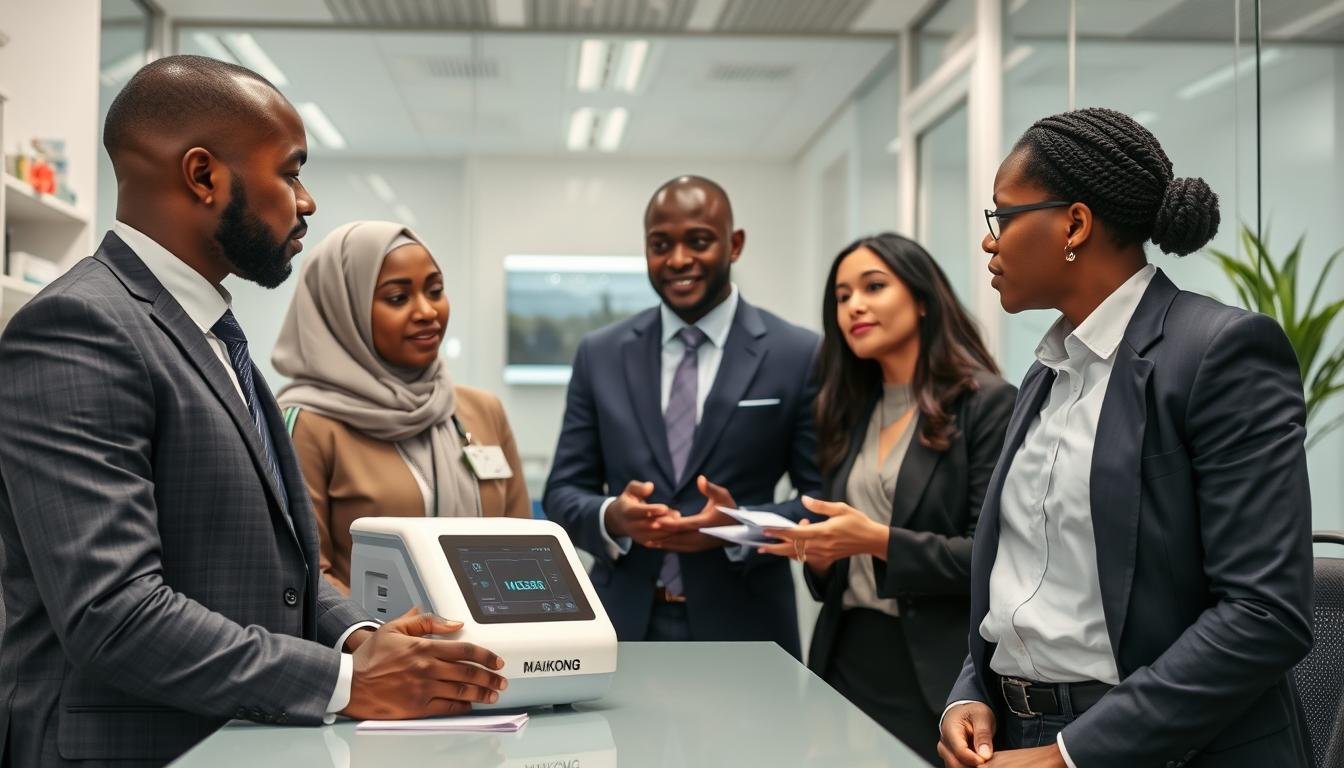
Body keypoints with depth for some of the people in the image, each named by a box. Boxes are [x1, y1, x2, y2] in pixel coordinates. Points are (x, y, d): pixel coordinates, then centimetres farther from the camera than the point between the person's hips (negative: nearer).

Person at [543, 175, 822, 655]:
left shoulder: (798, 356, -3)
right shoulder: (600, 355, 5)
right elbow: (563, 492, 5)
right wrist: (611, 517, -15)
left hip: (743, 632, -2)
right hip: (623, 626, 2)